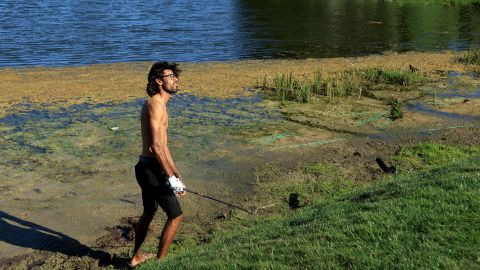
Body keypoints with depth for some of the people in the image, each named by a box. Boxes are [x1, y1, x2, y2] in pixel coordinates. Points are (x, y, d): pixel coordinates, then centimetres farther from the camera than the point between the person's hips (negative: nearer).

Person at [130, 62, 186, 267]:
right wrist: (171, 177, -22)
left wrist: (177, 174, 20)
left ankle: (136, 257, 40)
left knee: (149, 212, 25)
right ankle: (160, 262, 10)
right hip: (152, 169, -10)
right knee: (175, 216, -1)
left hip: (147, 167, 10)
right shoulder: (156, 104, -16)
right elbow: (155, 146, -24)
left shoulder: (157, 105, 16)